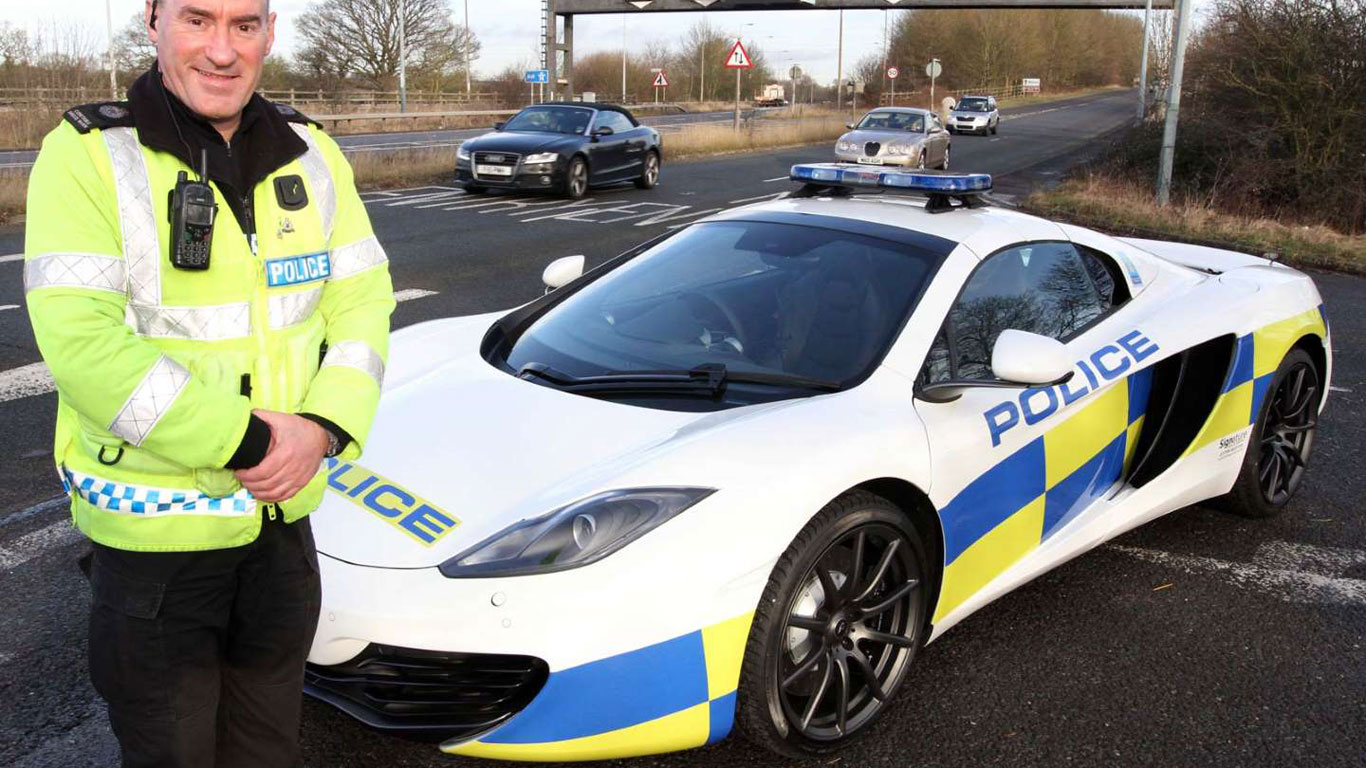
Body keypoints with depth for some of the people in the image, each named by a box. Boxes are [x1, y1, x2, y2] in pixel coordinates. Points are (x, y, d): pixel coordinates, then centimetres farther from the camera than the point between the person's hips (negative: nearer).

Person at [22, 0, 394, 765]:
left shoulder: (311, 155, 3)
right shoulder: (88, 157, -13)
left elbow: (363, 301, 1)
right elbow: (82, 346, -21)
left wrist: (325, 427, -14)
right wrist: (241, 442, -22)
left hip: (284, 520, 5)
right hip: (153, 534, -4)